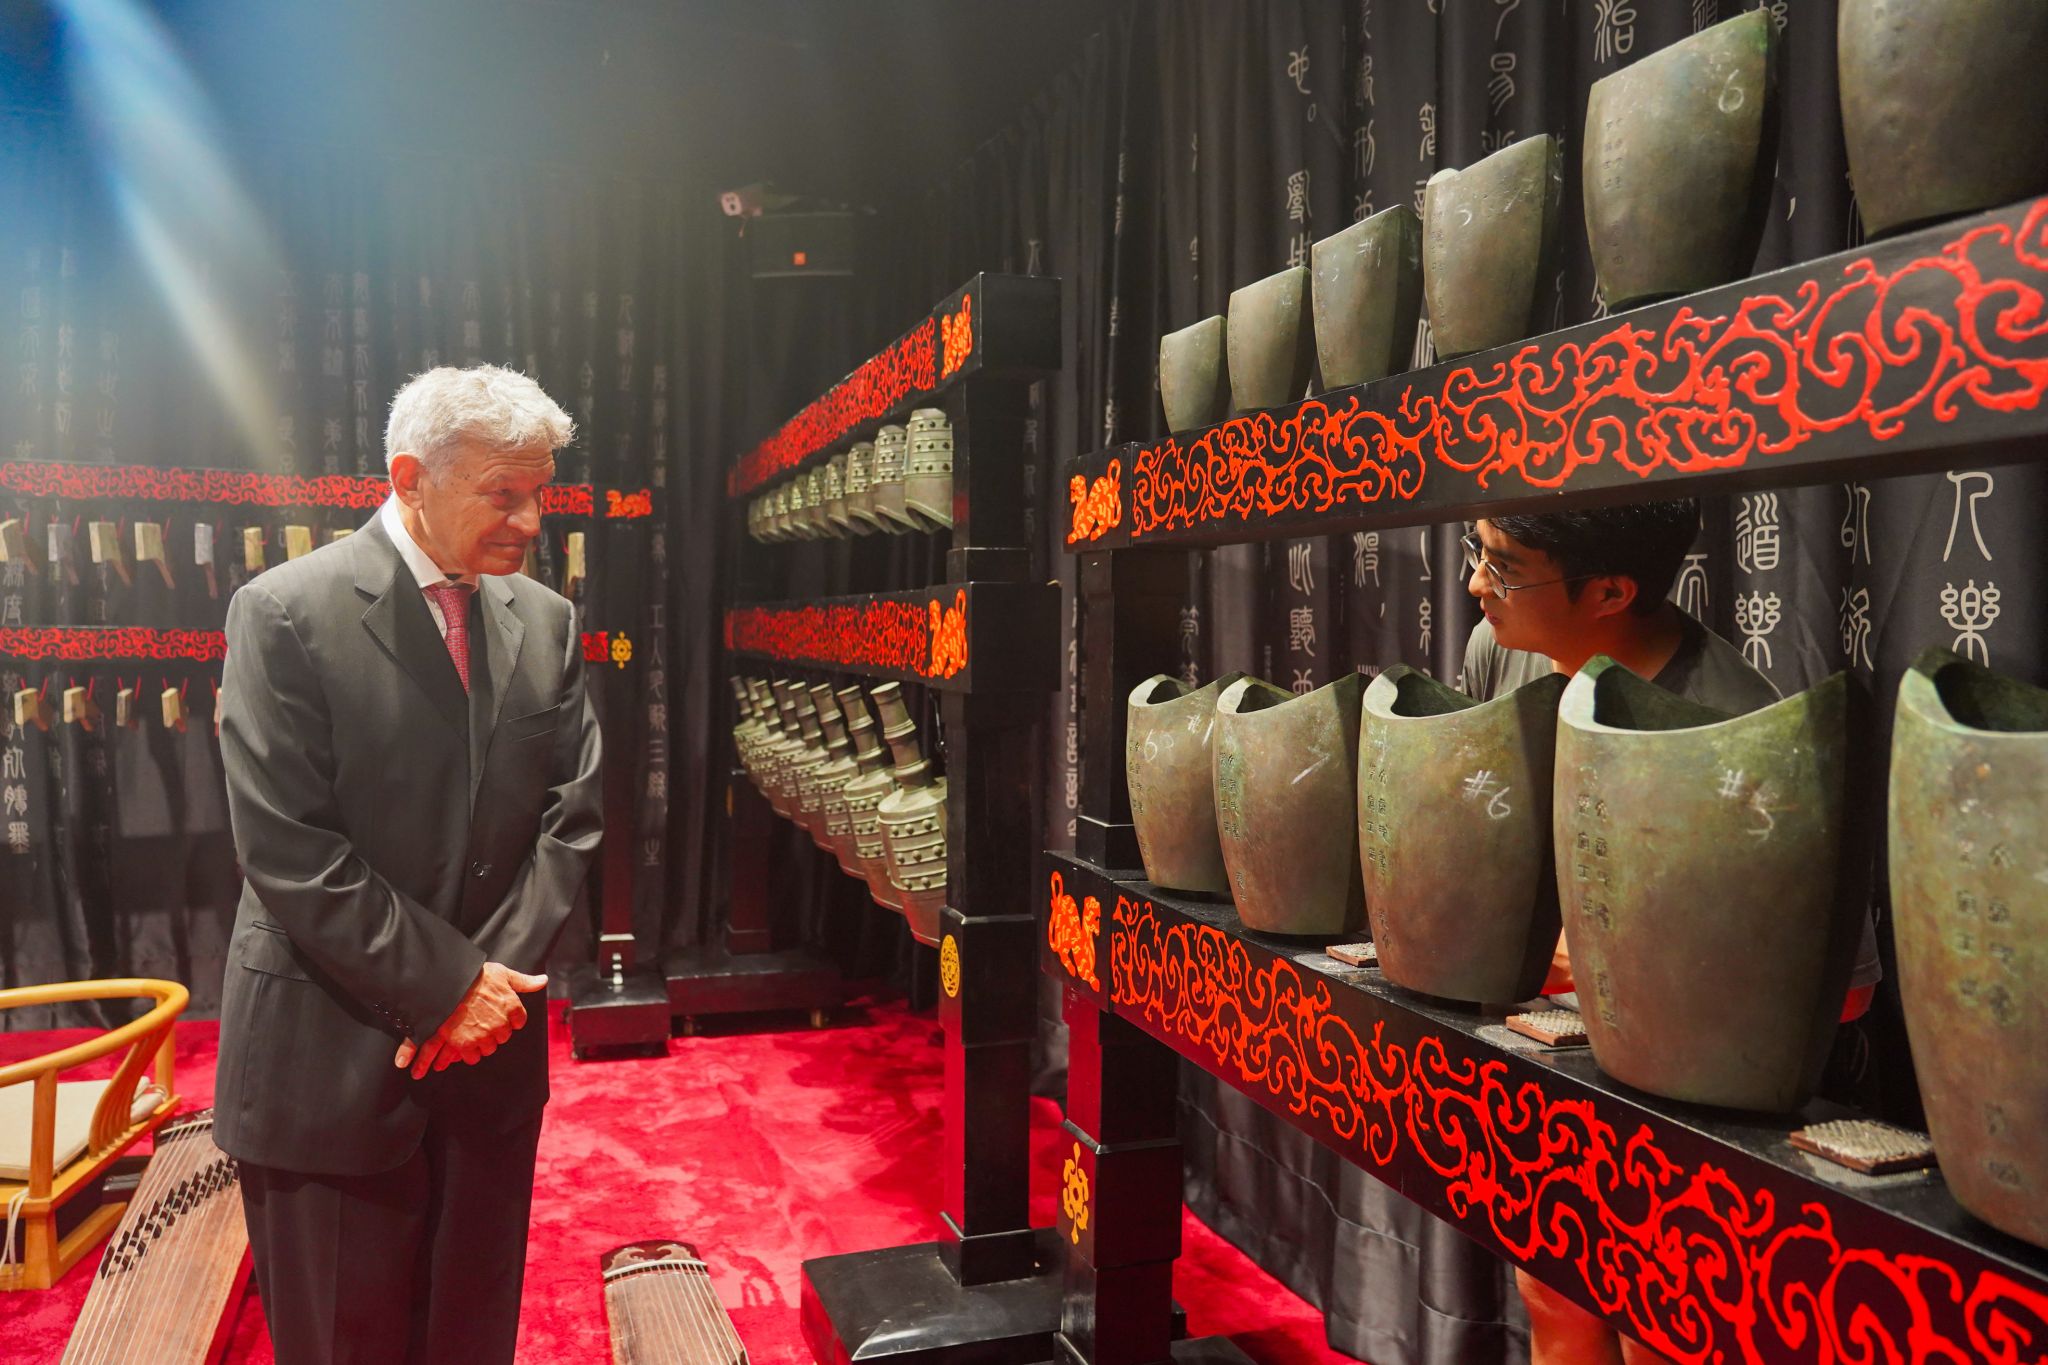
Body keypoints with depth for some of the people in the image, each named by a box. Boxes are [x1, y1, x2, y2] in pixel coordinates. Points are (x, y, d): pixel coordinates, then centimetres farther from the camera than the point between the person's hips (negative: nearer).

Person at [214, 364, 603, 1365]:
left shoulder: (545, 620, 4)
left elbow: (570, 818, 3)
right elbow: (285, 849, -15)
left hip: (490, 1039, 4)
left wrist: (493, 980, -9)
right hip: (332, 1056, -4)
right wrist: (445, 984, -15)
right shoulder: (285, 613, -10)